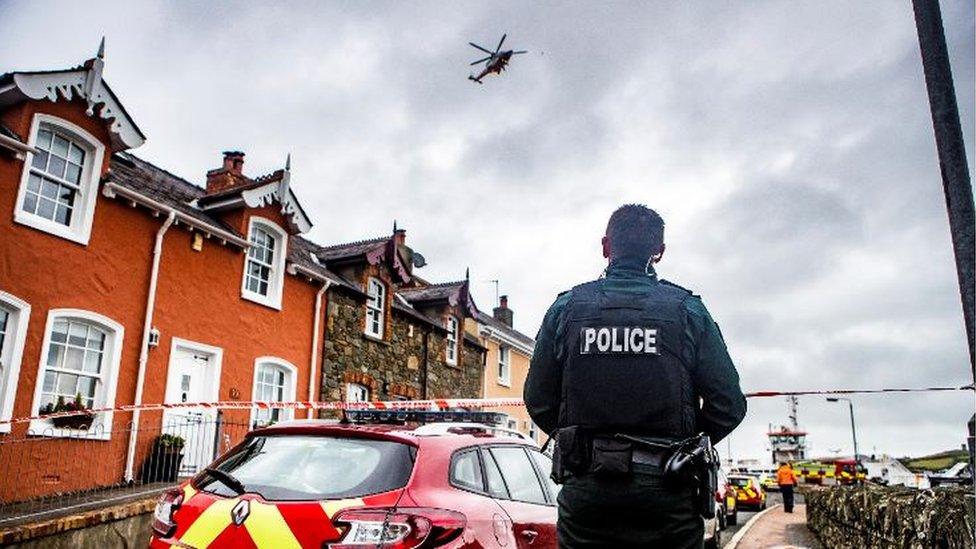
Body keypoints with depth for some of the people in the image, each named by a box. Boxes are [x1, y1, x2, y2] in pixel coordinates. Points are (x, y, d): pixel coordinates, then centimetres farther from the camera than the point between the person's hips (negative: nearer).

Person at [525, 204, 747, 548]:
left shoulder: (566, 307, 2)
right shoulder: (687, 308, 1)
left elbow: (538, 400, 3)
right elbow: (728, 403, -1)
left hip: (584, 491, 1)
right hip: (666, 491, 0)